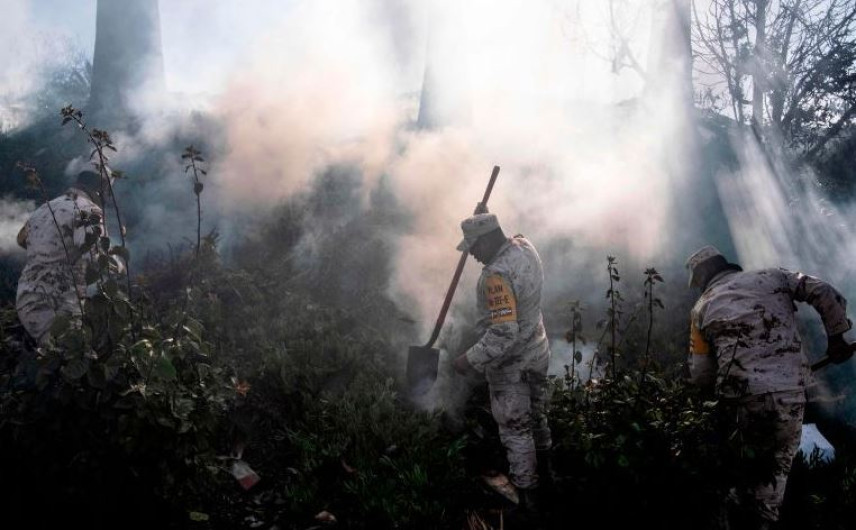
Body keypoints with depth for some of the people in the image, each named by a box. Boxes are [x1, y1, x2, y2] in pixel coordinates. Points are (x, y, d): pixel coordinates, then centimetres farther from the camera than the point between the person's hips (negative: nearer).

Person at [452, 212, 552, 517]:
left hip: (512, 364, -9)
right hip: (537, 352, 9)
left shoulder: (497, 276, -32)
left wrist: (470, 359, -27)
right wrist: (482, 219, 17)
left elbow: (504, 333, -35)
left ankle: (527, 494, 22)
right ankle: (543, 463, 48)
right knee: (536, 411, 27)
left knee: (515, 429, 8)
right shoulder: (525, 246, -7)